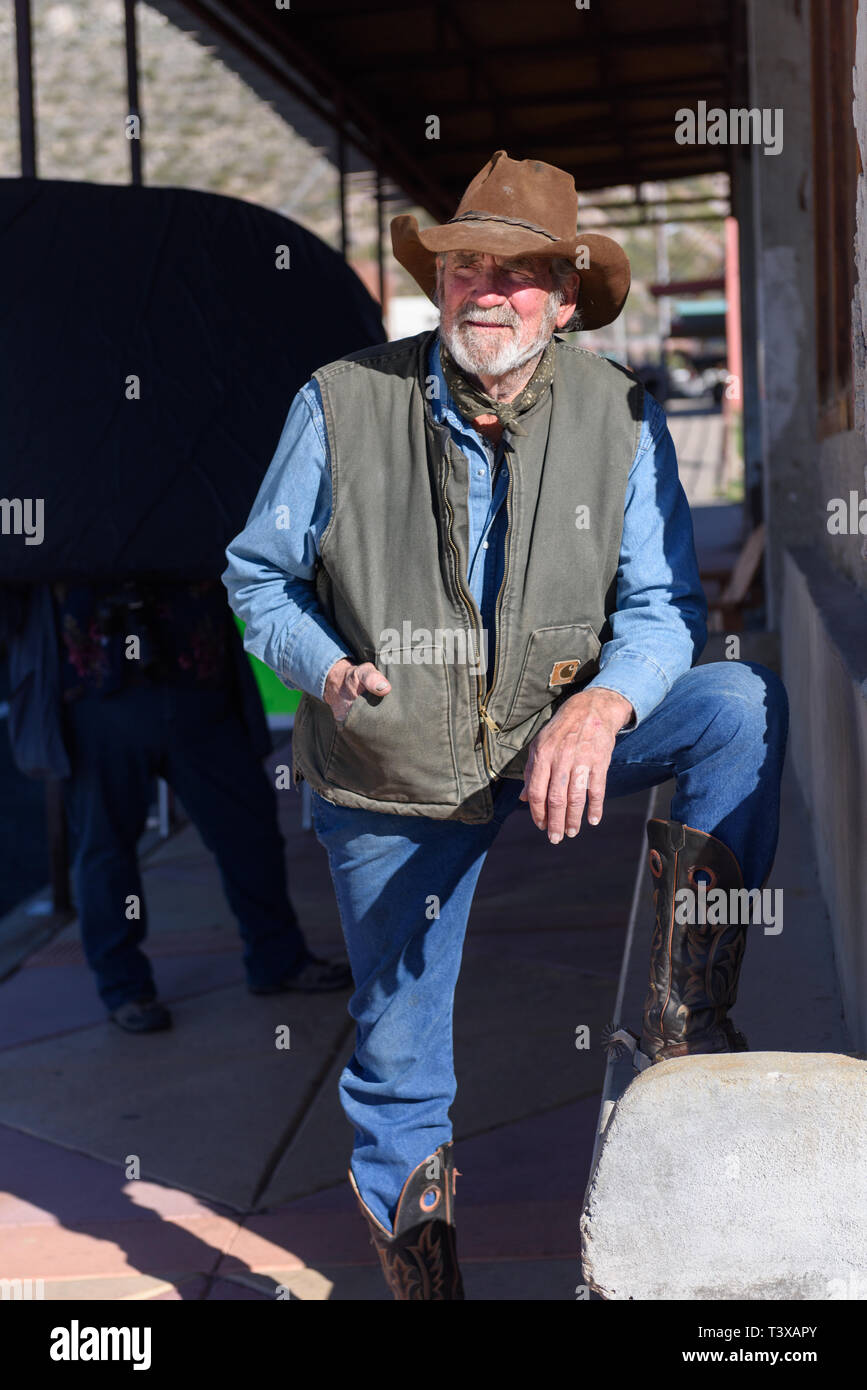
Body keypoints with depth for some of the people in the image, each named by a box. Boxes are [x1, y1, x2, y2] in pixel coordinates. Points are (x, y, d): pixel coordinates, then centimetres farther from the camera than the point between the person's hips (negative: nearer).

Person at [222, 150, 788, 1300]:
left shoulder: (620, 417, -8)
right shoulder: (342, 404, -10)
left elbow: (663, 603, -7)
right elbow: (259, 576, 1)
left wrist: (603, 705, -28)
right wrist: (328, 668, -20)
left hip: (557, 736, 1)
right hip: (392, 776, 0)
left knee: (745, 705, -25)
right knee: (397, 1053, 9)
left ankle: (686, 1025, -17)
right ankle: (413, 1256, 37)